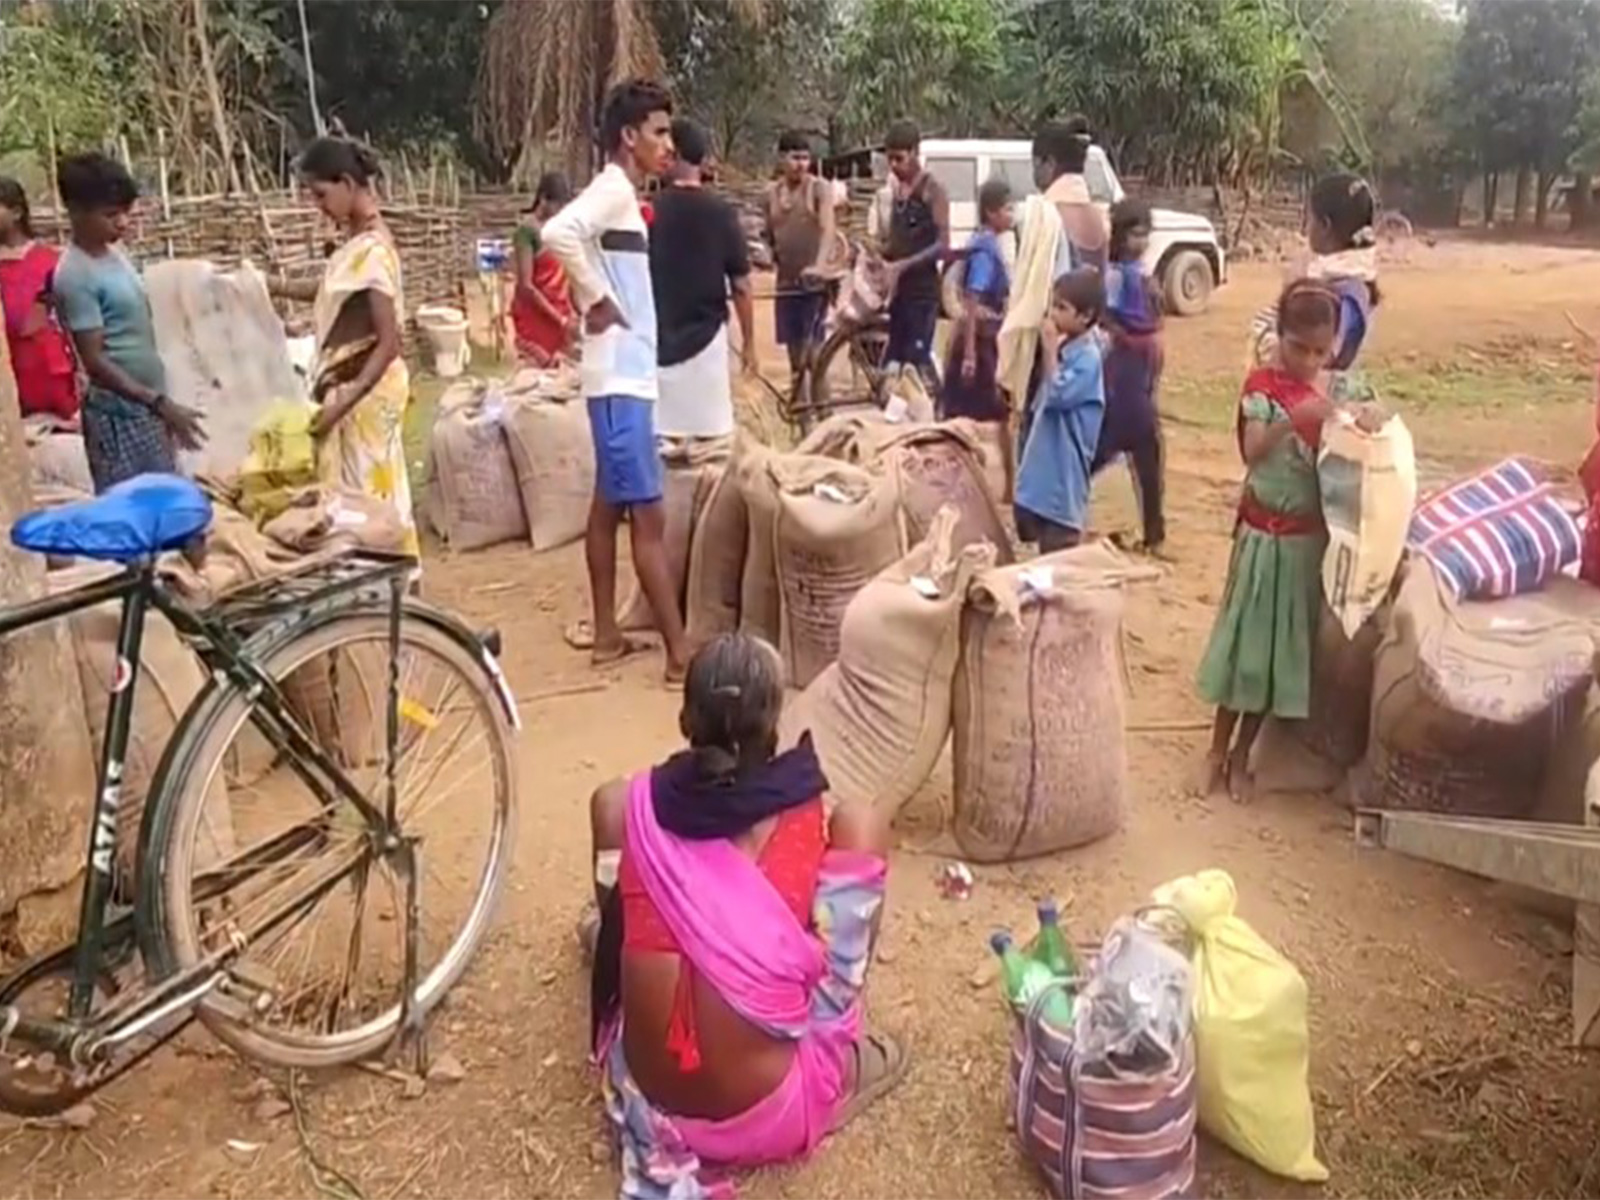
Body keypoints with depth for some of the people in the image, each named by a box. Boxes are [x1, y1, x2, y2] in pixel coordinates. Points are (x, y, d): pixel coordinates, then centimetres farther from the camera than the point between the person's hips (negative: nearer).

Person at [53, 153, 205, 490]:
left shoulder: (113, 253, 10)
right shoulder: (75, 276, -17)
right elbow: (95, 361, -19)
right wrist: (160, 403, -23)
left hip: (147, 408, 9)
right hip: (118, 415, -9)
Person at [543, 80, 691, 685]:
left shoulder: (622, 195, 16)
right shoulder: (614, 189, -13)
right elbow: (559, 232, -31)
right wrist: (596, 301, -20)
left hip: (627, 373, 10)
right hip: (621, 376, -10)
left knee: (610, 505, 13)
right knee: (648, 515, -7)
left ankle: (606, 633, 23)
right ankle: (680, 654, -2)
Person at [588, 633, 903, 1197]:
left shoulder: (635, 805, -7)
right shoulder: (802, 819, -12)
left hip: (647, 1103, 3)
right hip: (770, 1116, -2)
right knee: (861, 822, 3)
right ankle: (843, 1063, 15)